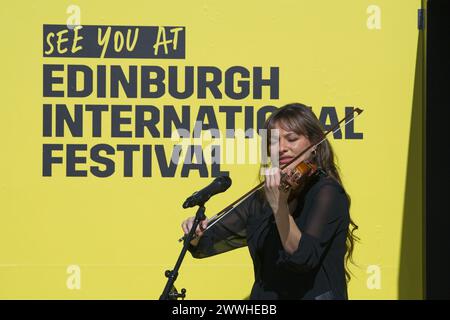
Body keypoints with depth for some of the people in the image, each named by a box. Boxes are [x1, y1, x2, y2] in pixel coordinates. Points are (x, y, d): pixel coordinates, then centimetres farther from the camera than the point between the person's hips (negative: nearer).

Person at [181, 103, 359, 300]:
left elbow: (303, 257, -19)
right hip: (264, 296, 5)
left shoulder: (326, 192, -6)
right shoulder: (261, 199, 9)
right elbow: (205, 245, 11)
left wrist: (279, 206, -29)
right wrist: (197, 234, -9)